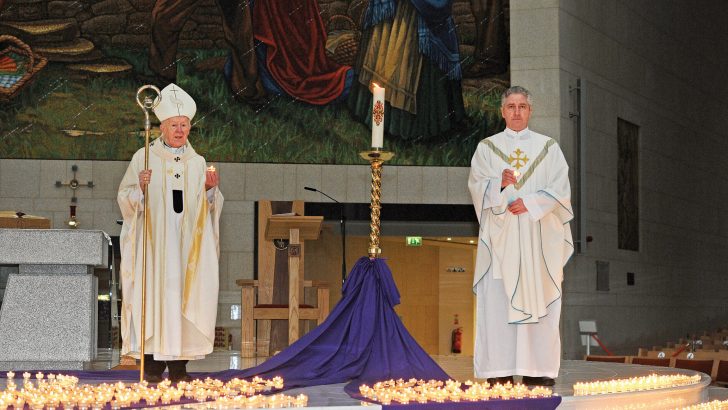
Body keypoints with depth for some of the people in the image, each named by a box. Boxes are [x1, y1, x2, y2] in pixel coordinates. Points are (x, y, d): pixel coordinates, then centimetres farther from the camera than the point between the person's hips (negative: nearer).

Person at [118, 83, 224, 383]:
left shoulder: (197, 163, 13)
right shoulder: (144, 158, 4)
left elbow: (205, 209, 16)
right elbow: (125, 198, 2)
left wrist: (210, 189, -3)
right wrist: (140, 188, -18)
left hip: (186, 244, 3)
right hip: (153, 241, -3)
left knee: (184, 294, -3)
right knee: (154, 293, -9)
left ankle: (179, 365, 0)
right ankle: (152, 365, -6)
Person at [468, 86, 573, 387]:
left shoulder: (549, 148, 12)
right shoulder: (487, 148, 12)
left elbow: (559, 190, 3)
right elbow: (477, 186, 2)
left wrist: (529, 202, -11)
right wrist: (499, 183, -17)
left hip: (538, 237, 0)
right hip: (500, 237, 0)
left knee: (539, 301, -5)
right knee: (497, 302, -7)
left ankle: (538, 370, -4)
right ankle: (499, 372, -8)